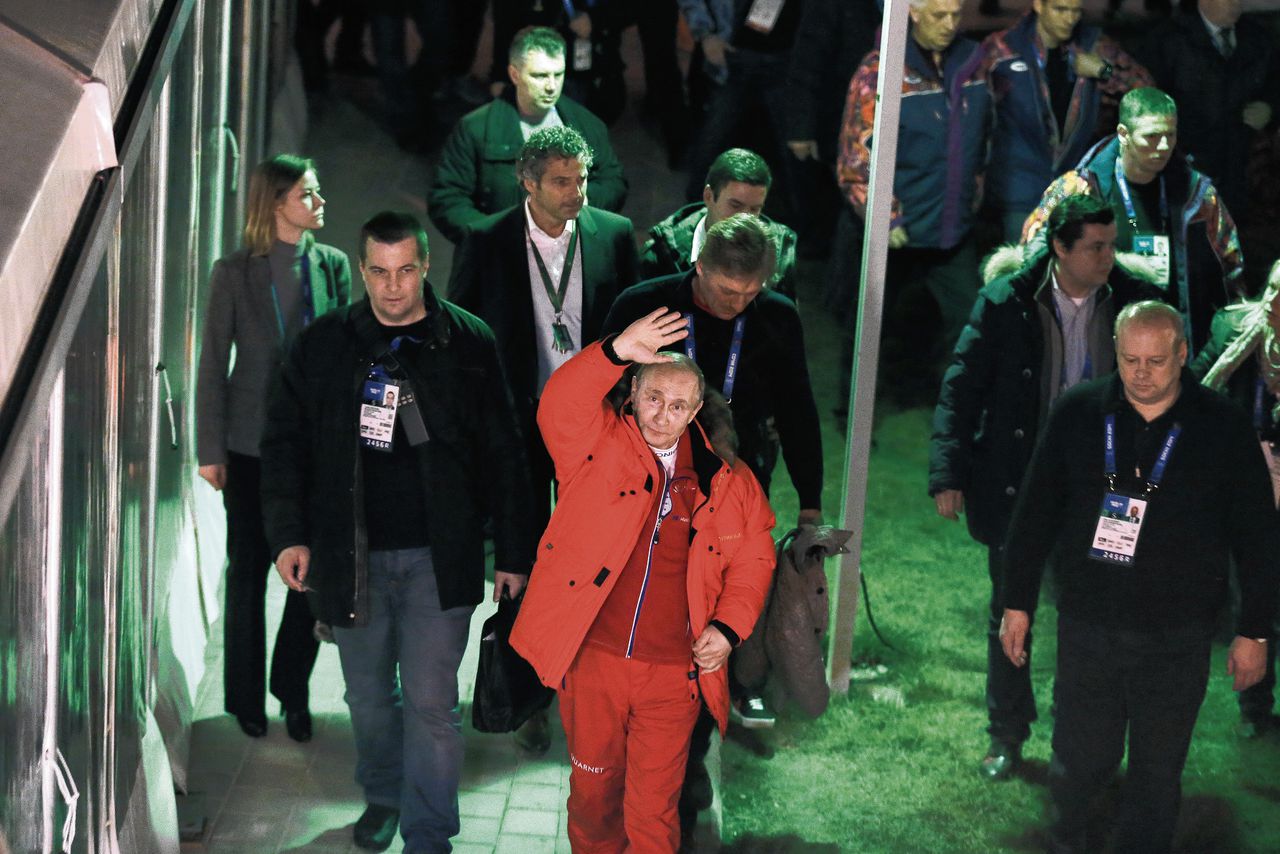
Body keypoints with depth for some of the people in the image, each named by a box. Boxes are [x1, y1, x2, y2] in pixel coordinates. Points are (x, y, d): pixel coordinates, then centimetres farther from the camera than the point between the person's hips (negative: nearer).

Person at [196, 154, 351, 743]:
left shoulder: (333, 265, 2)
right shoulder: (234, 273, -4)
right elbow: (213, 366, -2)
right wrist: (210, 451, -4)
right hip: (253, 445, -2)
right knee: (248, 570, 7)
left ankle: (293, 692, 19)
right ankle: (247, 697, 21)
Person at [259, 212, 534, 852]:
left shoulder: (467, 344, -3)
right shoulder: (323, 345, 2)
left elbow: (503, 455, 1)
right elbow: (284, 443, 7)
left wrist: (513, 551, 0)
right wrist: (288, 534, -2)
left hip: (438, 557, -2)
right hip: (351, 554, 2)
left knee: (430, 702, -4)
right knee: (369, 693, 16)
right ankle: (382, 796, 40)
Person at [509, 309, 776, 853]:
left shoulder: (726, 480, 6)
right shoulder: (598, 446, 0)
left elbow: (753, 558, 13)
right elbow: (559, 407, -20)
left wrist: (730, 626, -1)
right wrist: (617, 353, -35)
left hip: (674, 671, 1)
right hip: (592, 659, 0)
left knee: (654, 809, 5)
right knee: (592, 790, 15)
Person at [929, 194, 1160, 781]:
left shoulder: (1134, 300, -7)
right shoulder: (1006, 301, -12)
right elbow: (961, 388, -7)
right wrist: (950, 474, -11)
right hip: (1016, 486, -1)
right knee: (1010, 615, 13)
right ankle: (1007, 736, 29)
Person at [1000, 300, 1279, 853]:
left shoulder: (1223, 428, -5)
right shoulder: (1077, 413, -1)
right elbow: (1035, 512, 6)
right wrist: (1018, 603, 7)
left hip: (1177, 640, -1)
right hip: (1086, 626, 1)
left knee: (1157, 771, 7)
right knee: (1081, 760, 8)